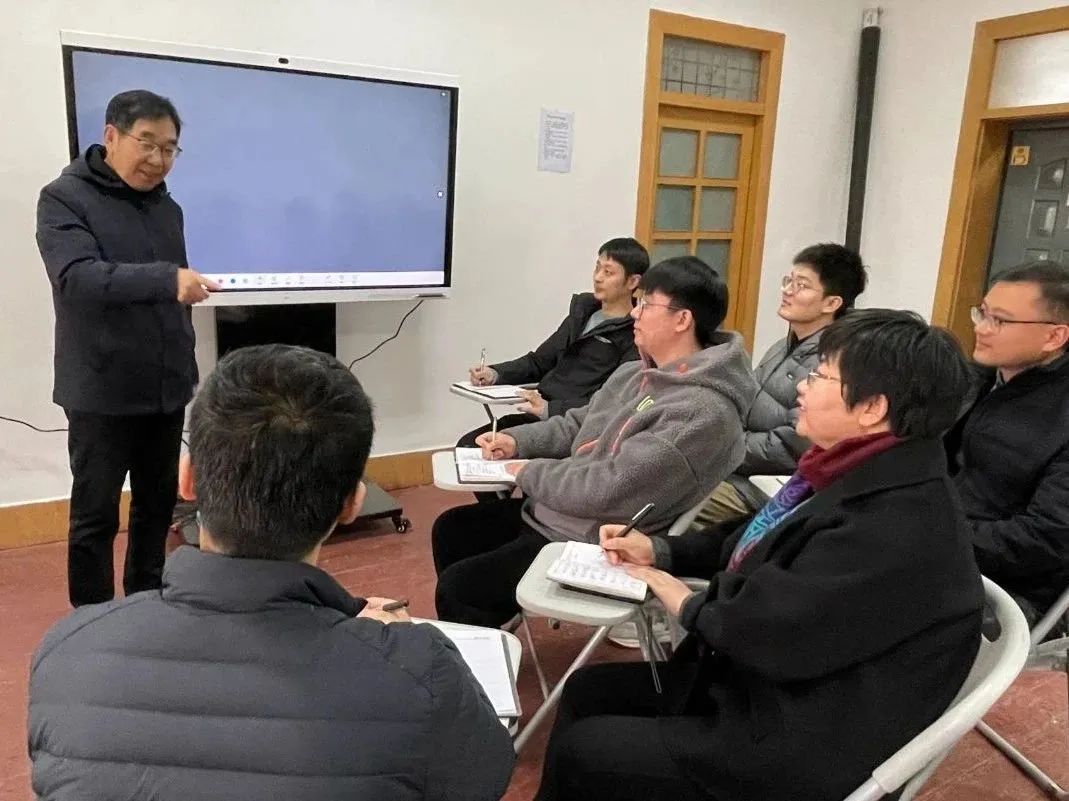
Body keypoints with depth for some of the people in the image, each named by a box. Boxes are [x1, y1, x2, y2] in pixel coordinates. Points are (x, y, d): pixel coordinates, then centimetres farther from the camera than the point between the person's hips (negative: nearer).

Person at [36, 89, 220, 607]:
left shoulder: (167, 208, 11)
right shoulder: (64, 198, -6)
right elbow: (78, 277, -24)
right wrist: (166, 278, -38)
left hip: (166, 388, 6)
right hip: (102, 392, -5)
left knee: (157, 508, 14)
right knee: (95, 516, 5)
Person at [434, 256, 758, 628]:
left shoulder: (704, 412, -26)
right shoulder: (636, 373, 5)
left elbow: (611, 489, -29)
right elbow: (579, 424, 17)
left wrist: (529, 472, -15)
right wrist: (516, 440, 1)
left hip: (593, 545, -9)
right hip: (551, 512, 10)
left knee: (457, 586, -10)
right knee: (451, 529, 17)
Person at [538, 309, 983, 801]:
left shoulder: (897, 528, -30)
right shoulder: (860, 471, 2)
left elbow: (758, 629, -30)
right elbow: (757, 541, 15)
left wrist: (685, 602, -9)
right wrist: (659, 550, 4)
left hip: (804, 744, -9)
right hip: (769, 683, 10)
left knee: (581, 754, -6)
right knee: (584, 691, 11)